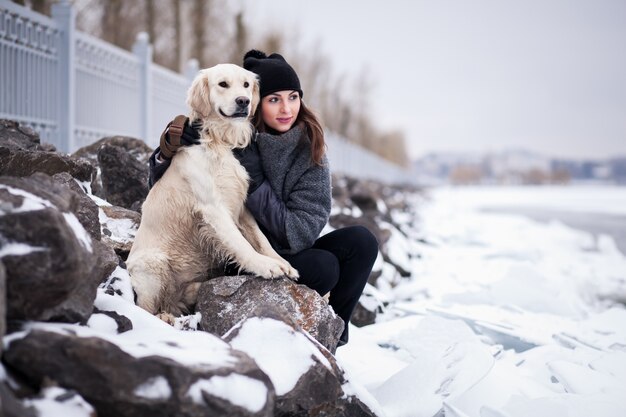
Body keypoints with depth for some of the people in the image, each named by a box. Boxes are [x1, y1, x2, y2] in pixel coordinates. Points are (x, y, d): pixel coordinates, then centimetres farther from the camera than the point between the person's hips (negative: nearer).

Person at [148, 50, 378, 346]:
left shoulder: (310, 152, -8)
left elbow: (301, 233, -16)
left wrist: (254, 182, -24)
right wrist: (170, 145, -27)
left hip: (291, 252, 4)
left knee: (362, 242, -17)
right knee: (323, 267, -28)